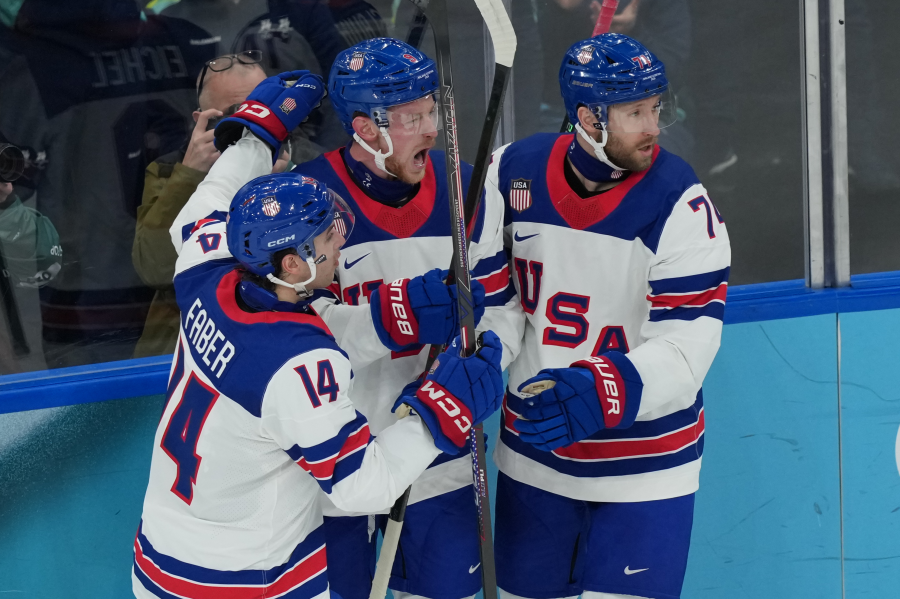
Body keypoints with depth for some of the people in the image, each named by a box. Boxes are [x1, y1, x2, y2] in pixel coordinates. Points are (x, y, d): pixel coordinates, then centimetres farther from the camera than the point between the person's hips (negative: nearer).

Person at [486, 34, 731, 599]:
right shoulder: (514, 172, -6)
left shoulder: (681, 203, -17)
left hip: (643, 464, -3)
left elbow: (686, 344, -21)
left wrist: (599, 393, -37)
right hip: (533, 450, 4)